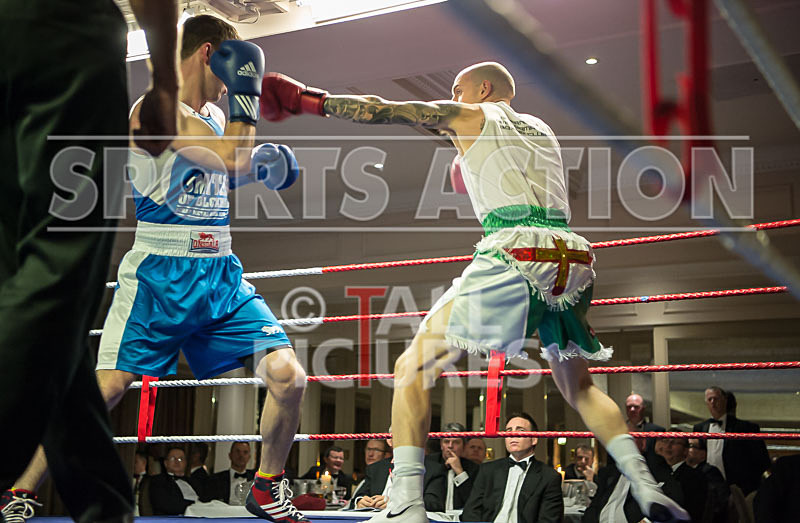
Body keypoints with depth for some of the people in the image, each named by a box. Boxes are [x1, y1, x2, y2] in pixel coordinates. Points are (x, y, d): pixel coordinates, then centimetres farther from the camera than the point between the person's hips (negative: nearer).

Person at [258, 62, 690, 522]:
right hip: (574, 258, 6)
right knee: (579, 388, 25)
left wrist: (307, 101, 22)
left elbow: (378, 110, 13)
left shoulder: (471, 116, 14)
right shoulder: (543, 129, 30)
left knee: (414, 369, 3)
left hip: (515, 255, -6)